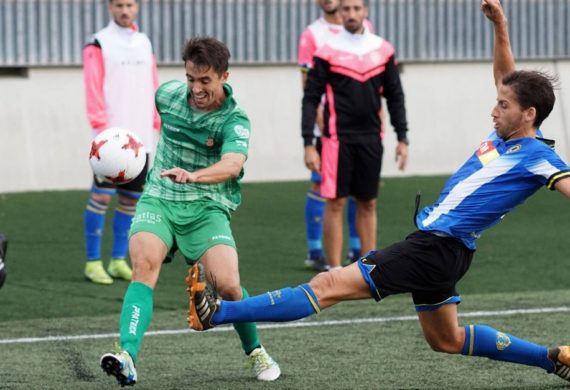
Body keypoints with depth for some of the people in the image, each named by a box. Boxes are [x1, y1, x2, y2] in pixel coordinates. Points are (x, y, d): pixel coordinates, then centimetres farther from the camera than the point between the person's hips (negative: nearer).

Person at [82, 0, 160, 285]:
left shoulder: (144, 43, 15)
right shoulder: (98, 45, -2)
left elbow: (153, 86, 17)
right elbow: (93, 89, -10)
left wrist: (159, 123, 8)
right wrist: (102, 127, -19)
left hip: (140, 138, 6)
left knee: (131, 198, 6)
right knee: (102, 195, -9)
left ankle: (118, 261, 14)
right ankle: (93, 263, -3)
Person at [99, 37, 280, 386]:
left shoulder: (234, 121, -14)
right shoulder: (168, 94, 0)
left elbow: (232, 165, -34)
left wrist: (193, 176, -54)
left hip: (206, 207, -2)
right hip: (159, 199, 3)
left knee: (227, 283, -18)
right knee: (145, 265, -25)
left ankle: (255, 353, 13)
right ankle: (127, 359, -40)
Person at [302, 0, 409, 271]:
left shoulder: (383, 50, 6)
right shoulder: (327, 52, -4)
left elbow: (395, 96, 13)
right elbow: (311, 98, -3)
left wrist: (402, 138, 8)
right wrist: (308, 144, -9)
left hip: (370, 139, 3)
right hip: (337, 139, -3)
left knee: (368, 204, 8)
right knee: (335, 202, -4)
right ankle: (335, 270, 0)